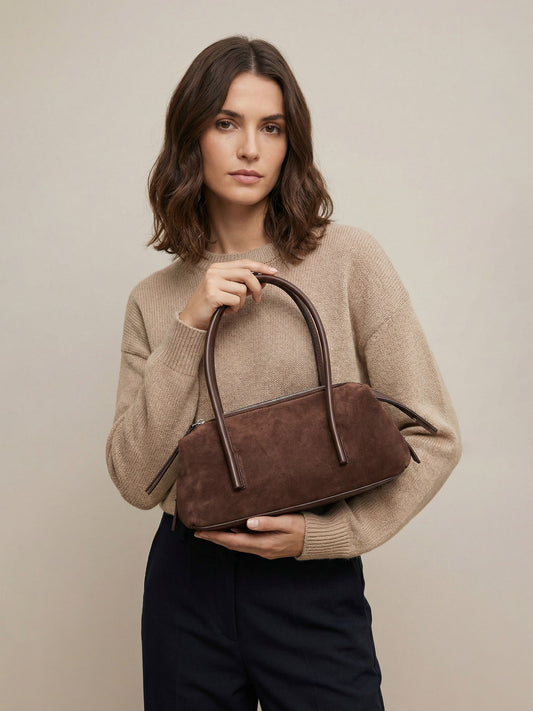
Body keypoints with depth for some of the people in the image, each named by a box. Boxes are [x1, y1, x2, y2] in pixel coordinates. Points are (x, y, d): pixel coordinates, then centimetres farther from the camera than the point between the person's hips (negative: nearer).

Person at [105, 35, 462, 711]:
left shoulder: (347, 259, -7)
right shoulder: (154, 299, 2)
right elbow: (137, 481, -6)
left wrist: (320, 532, -14)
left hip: (314, 587, -2)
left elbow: (433, 437, -5)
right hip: (186, 586, 2)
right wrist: (187, 329, -14)